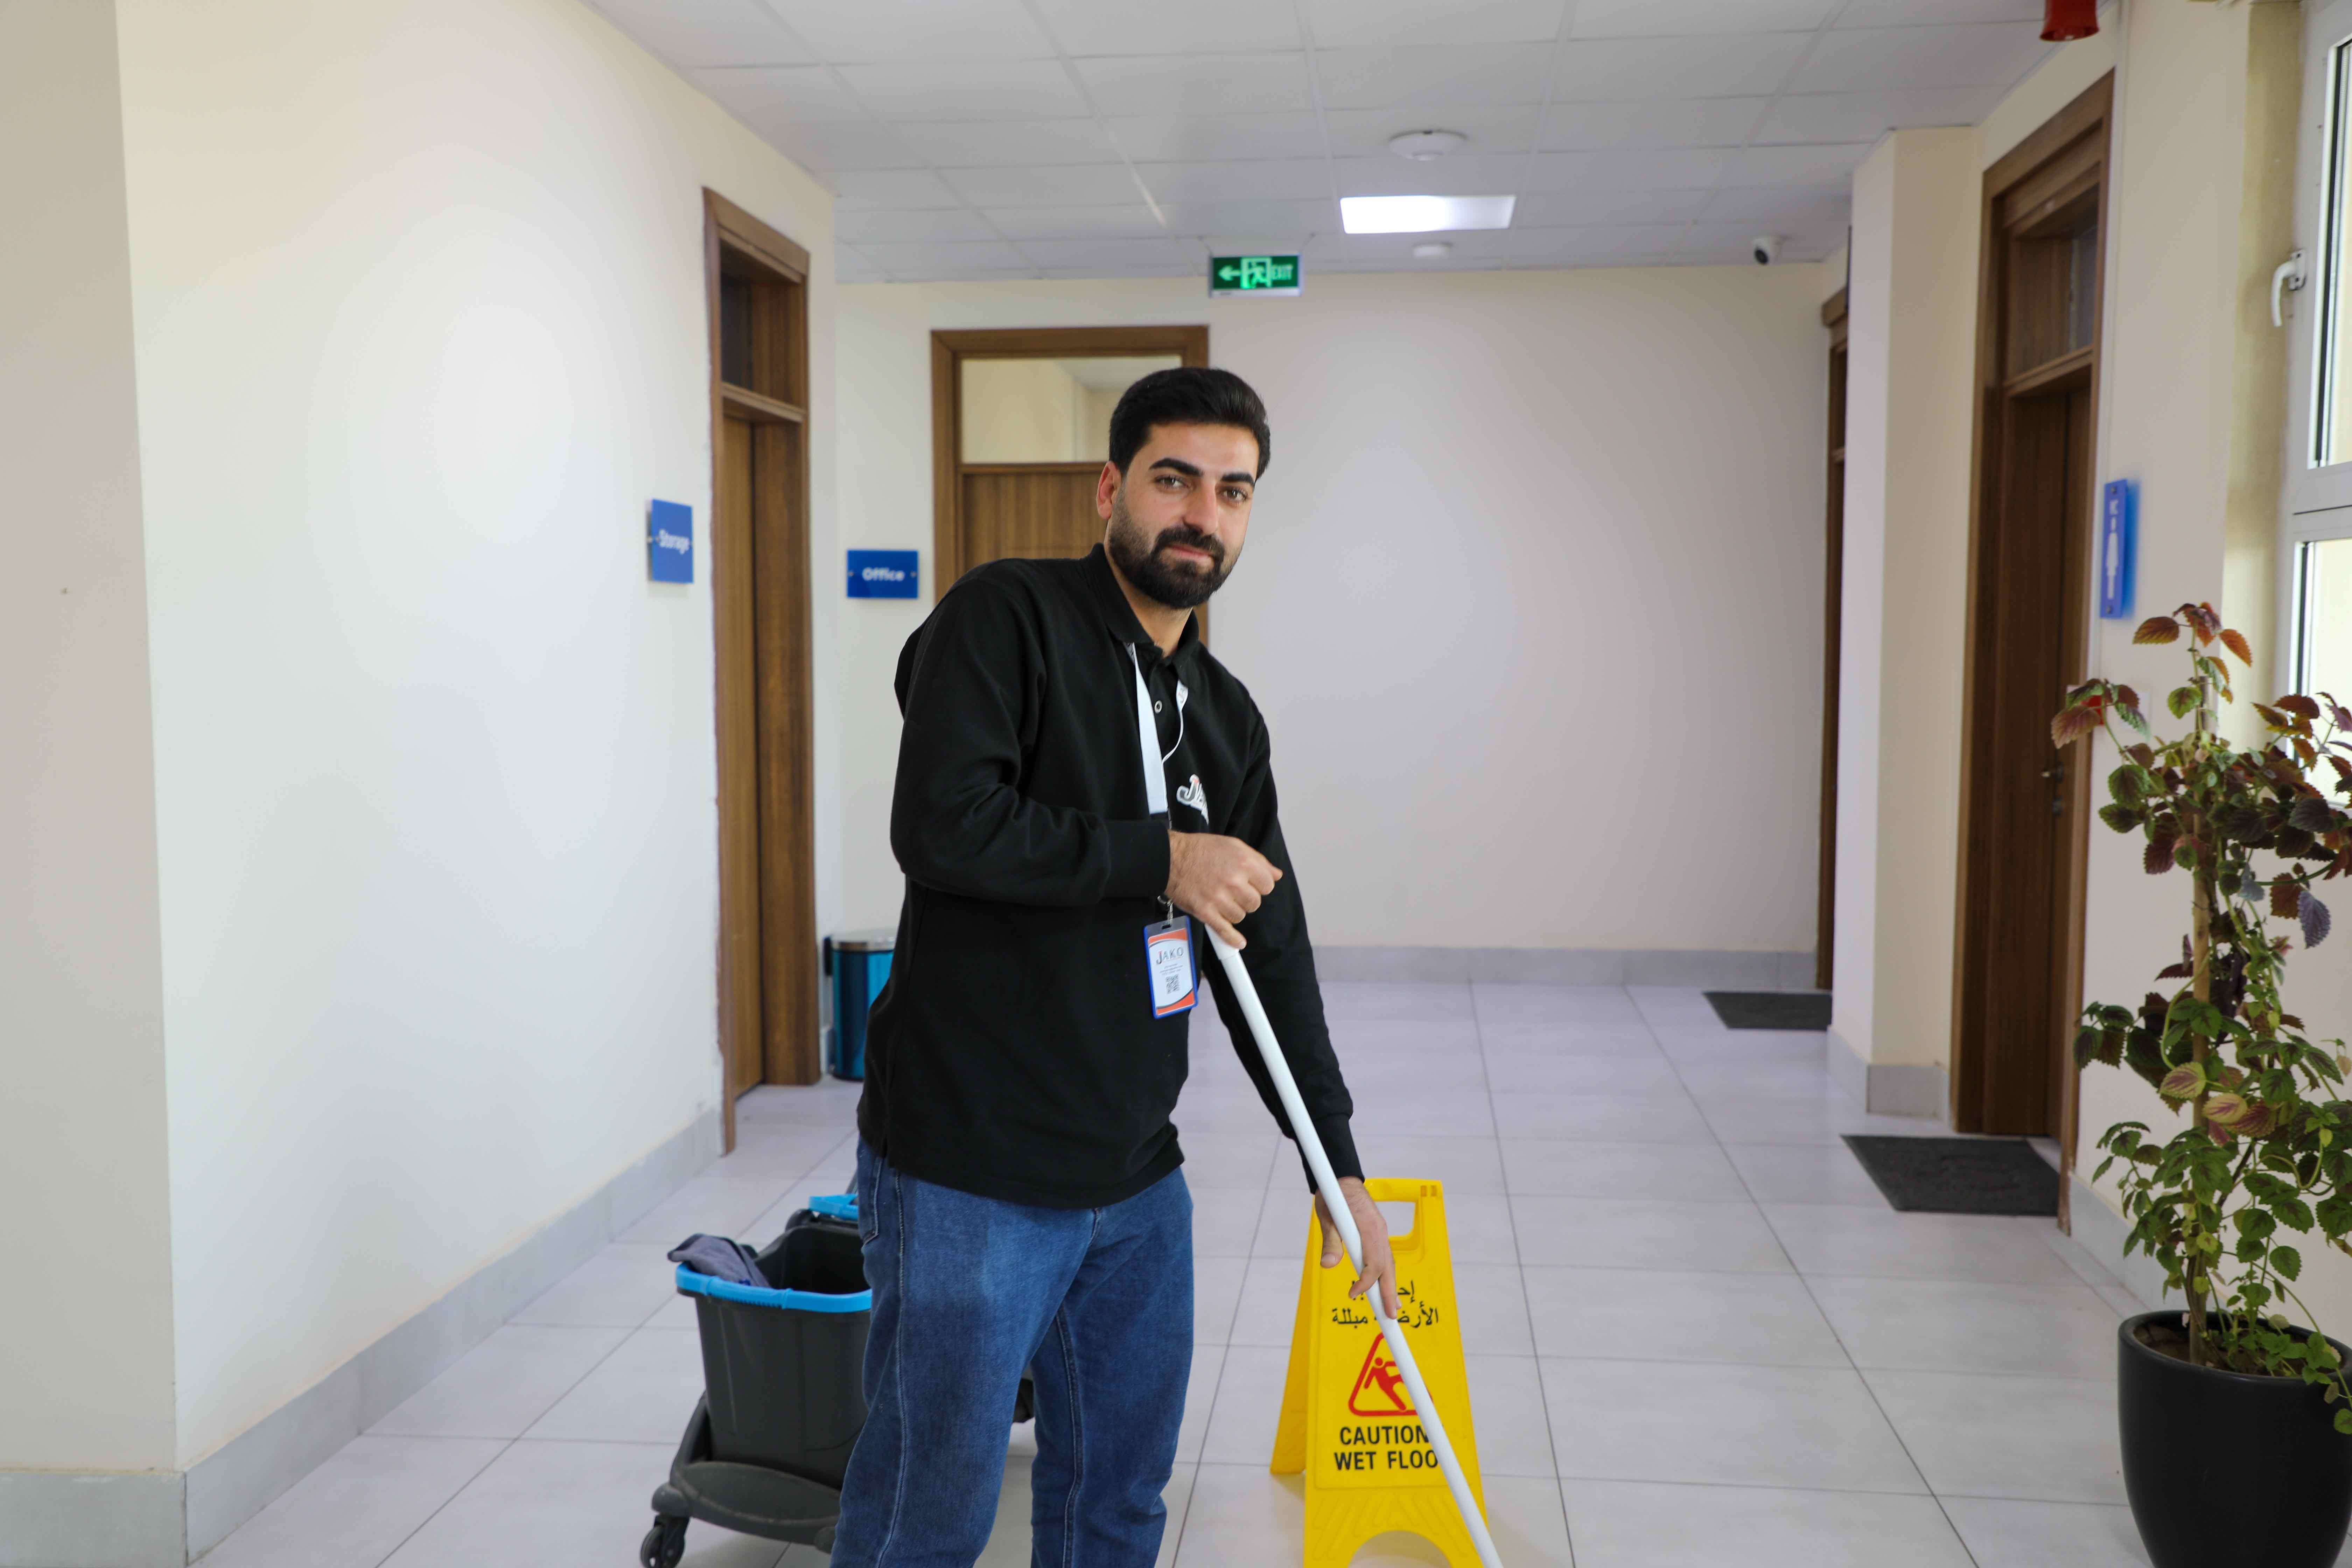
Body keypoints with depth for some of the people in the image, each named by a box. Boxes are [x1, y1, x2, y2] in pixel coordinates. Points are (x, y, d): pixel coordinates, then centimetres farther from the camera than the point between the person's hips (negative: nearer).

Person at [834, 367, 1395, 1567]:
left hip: (1137, 1183, 7)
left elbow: (1273, 954, 14)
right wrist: (1162, 858, -15)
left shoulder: (1227, 716, 12)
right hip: (969, 1176, -7)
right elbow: (941, 824, -24)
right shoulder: (1007, 617, -9)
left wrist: (1340, 1167, 13)